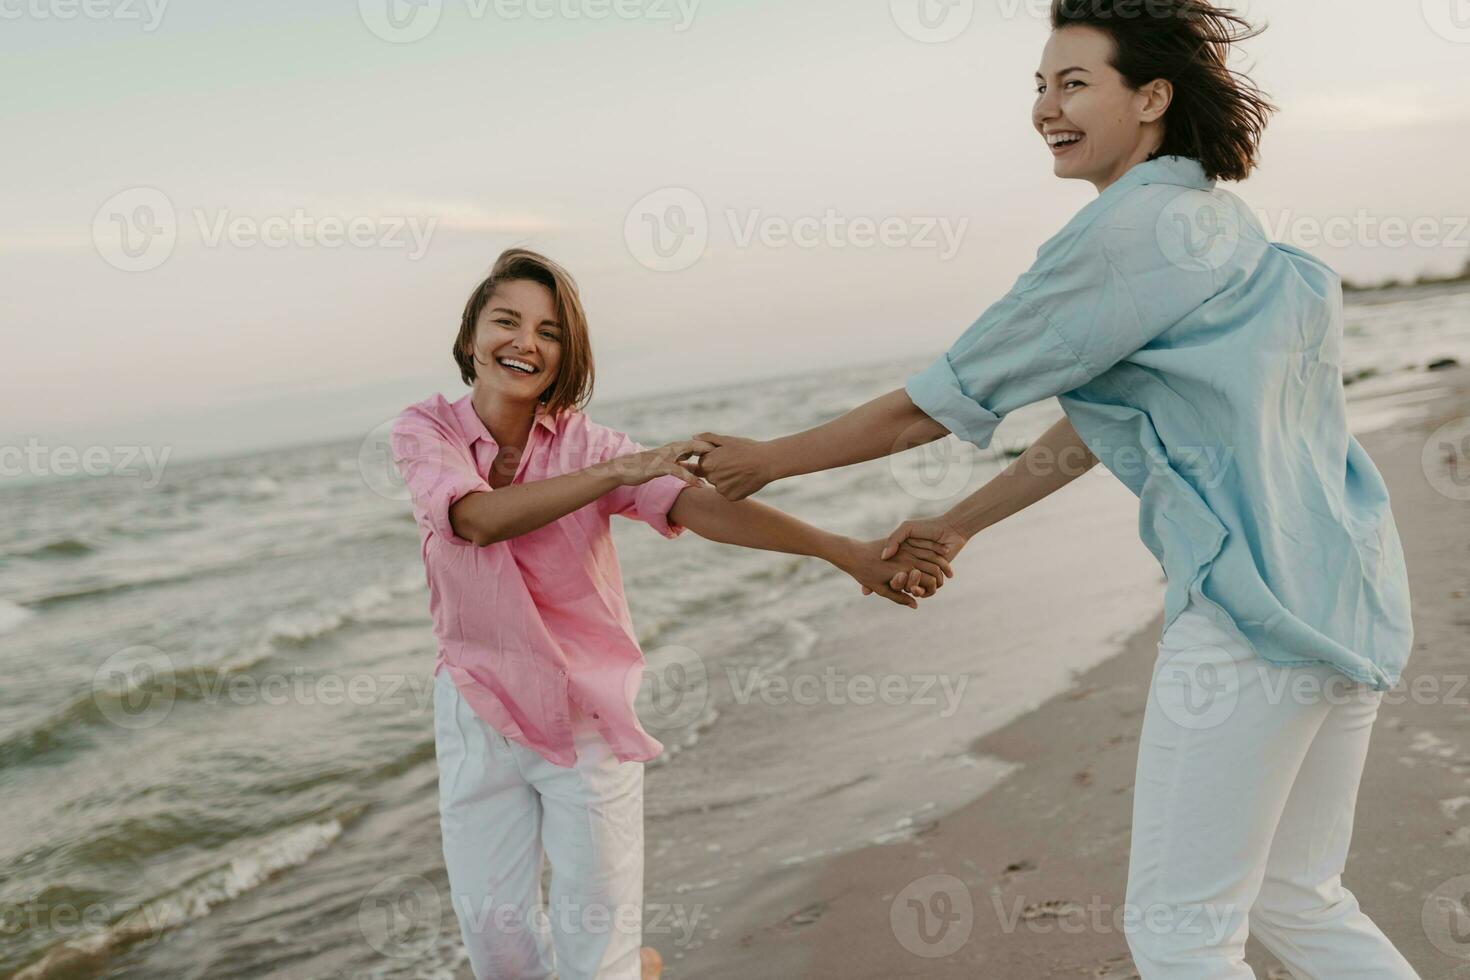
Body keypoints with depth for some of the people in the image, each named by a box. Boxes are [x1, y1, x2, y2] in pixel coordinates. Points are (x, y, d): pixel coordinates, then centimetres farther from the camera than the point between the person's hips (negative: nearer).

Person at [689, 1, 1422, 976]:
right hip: (1344, 593, 10)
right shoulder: (1215, 221, 16)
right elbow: (1096, 424, 21)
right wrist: (958, 525, 26)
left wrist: (766, 460, 4)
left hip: (1253, 604, -10)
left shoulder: (1130, 228, -13)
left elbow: (932, 407, -8)